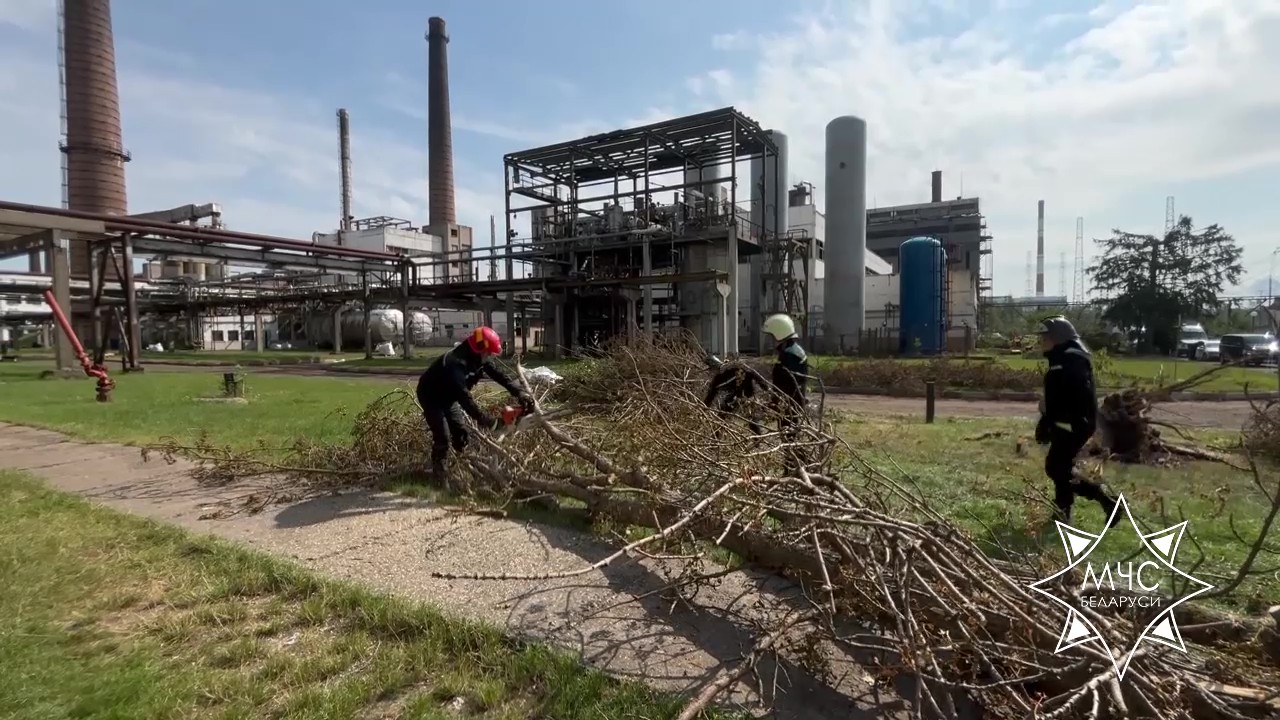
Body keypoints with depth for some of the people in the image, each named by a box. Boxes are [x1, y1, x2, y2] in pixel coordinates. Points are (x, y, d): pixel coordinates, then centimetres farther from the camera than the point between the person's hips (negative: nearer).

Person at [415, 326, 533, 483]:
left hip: (448, 397, 8)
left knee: (461, 434, 6)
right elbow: (464, 395, -46)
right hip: (431, 397, -8)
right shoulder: (456, 363, -39)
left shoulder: (477, 358, -12)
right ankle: (440, 478, -6)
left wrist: (519, 393, -21)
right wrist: (484, 420, -49)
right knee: (443, 437, -14)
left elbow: (498, 375, -10)